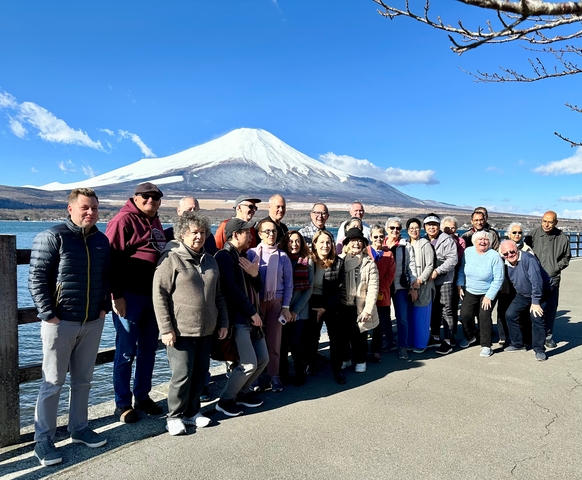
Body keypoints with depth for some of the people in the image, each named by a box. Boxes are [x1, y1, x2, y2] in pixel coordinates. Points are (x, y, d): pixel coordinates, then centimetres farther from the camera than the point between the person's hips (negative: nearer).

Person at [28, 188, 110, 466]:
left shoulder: (102, 240, 7)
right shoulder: (52, 237, -10)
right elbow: (36, 279, -11)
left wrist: (105, 306, 7)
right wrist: (48, 315, -14)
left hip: (93, 322, 5)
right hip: (60, 322, -5)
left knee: (83, 380, 15)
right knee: (52, 383, 5)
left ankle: (79, 429, 30)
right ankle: (43, 440, 19)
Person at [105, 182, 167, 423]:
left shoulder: (156, 223, 15)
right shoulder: (124, 220, -9)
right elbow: (113, 258, -15)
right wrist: (116, 295, -17)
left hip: (153, 295, 8)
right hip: (129, 296, -8)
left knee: (148, 349, 14)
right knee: (126, 351, 3)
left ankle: (143, 396, 28)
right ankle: (122, 403, 17)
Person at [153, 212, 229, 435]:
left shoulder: (209, 260, 12)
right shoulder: (171, 259, -8)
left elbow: (218, 295, 18)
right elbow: (159, 295, -12)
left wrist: (223, 322, 14)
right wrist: (166, 329, -15)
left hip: (206, 330, 6)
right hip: (181, 331, -6)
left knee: (200, 374, 12)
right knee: (182, 375, -3)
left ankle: (192, 412, 29)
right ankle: (174, 417, 17)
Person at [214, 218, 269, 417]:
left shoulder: (244, 256, 14)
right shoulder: (224, 256, -12)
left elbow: (258, 288, 13)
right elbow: (232, 290, -19)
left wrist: (255, 274, -9)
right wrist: (252, 312, -13)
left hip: (251, 317, 9)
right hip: (237, 319, -9)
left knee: (263, 359, 12)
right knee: (249, 363, -10)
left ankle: (243, 392, 31)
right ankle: (225, 400, 10)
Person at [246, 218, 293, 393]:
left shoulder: (283, 257, 5)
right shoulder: (251, 253, -1)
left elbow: (288, 283, 6)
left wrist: (286, 306, 0)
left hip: (276, 302, 1)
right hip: (256, 301, -1)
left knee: (274, 340, 4)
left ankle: (273, 375, 17)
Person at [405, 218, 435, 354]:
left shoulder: (425, 245, -4)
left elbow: (430, 266, -9)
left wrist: (420, 280, -17)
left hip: (423, 285, -4)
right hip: (409, 285, 5)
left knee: (421, 315, 1)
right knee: (410, 315, 9)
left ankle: (421, 344, 11)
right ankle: (411, 341, 20)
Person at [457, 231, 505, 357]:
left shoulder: (494, 256, -17)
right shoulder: (468, 252, -7)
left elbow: (498, 279, -14)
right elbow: (462, 270, 6)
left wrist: (489, 296, -15)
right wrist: (459, 285, -1)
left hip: (488, 293, -3)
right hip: (470, 291, 3)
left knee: (484, 316, -10)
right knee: (465, 315, -3)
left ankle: (486, 346, 6)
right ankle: (470, 337, 25)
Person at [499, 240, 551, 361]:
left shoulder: (528, 259, -29)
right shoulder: (506, 264, -5)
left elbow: (536, 281, -31)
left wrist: (535, 302, -28)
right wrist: (517, 296, 14)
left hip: (539, 293, -7)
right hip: (522, 295, 7)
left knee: (536, 317, -20)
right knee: (510, 315, 1)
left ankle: (539, 350, -5)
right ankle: (518, 344, 16)